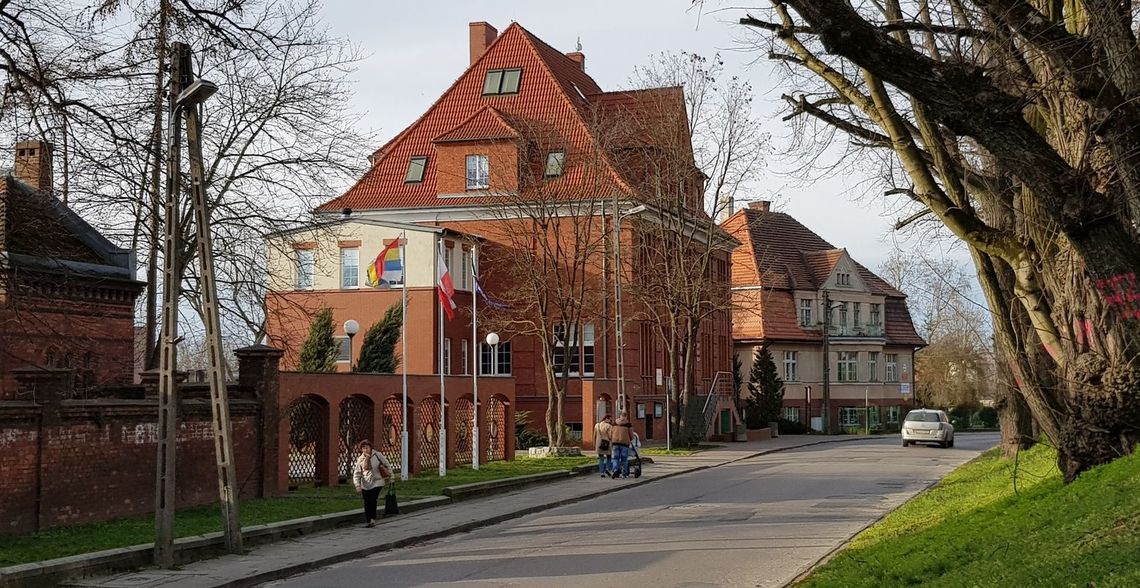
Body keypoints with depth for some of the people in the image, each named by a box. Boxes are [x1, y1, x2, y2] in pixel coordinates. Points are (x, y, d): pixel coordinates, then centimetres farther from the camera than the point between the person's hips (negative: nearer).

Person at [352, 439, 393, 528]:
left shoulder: (377, 455, -4)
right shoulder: (360, 459, 2)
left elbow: (387, 465, 8)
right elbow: (356, 473, 3)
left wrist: (389, 476, 6)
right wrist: (358, 485, -9)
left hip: (377, 483, -3)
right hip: (365, 485, 3)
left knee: (373, 501, -17)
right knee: (367, 504, 4)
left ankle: (373, 520, -8)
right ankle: (369, 521, 14)